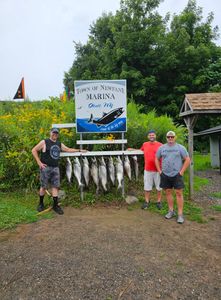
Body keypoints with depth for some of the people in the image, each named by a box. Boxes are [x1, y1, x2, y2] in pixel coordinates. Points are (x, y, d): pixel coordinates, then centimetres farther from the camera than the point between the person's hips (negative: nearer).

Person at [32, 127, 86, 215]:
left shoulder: (59, 144, 14)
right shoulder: (44, 142, -2)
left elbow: (68, 149, 24)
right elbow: (34, 150, -2)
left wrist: (79, 150, 22)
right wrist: (39, 162, -8)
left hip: (55, 168, 5)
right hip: (45, 167, -4)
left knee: (55, 186, 2)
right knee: (43, 186, 3)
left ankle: (55, 205, 9)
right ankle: (41, 204, 21)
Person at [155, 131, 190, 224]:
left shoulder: (180, 148, -1)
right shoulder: (162, 148, 7)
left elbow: (187, 160, -2)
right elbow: (157, 159, 15)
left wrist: (181, 172, -7)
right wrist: (159, 171, 7)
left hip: (177, 174, -3)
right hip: (165, 175, 3)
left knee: (179, 193, -2)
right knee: (168, 192, 10)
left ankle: (180, 214, 4)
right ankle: (171, 211, 24)